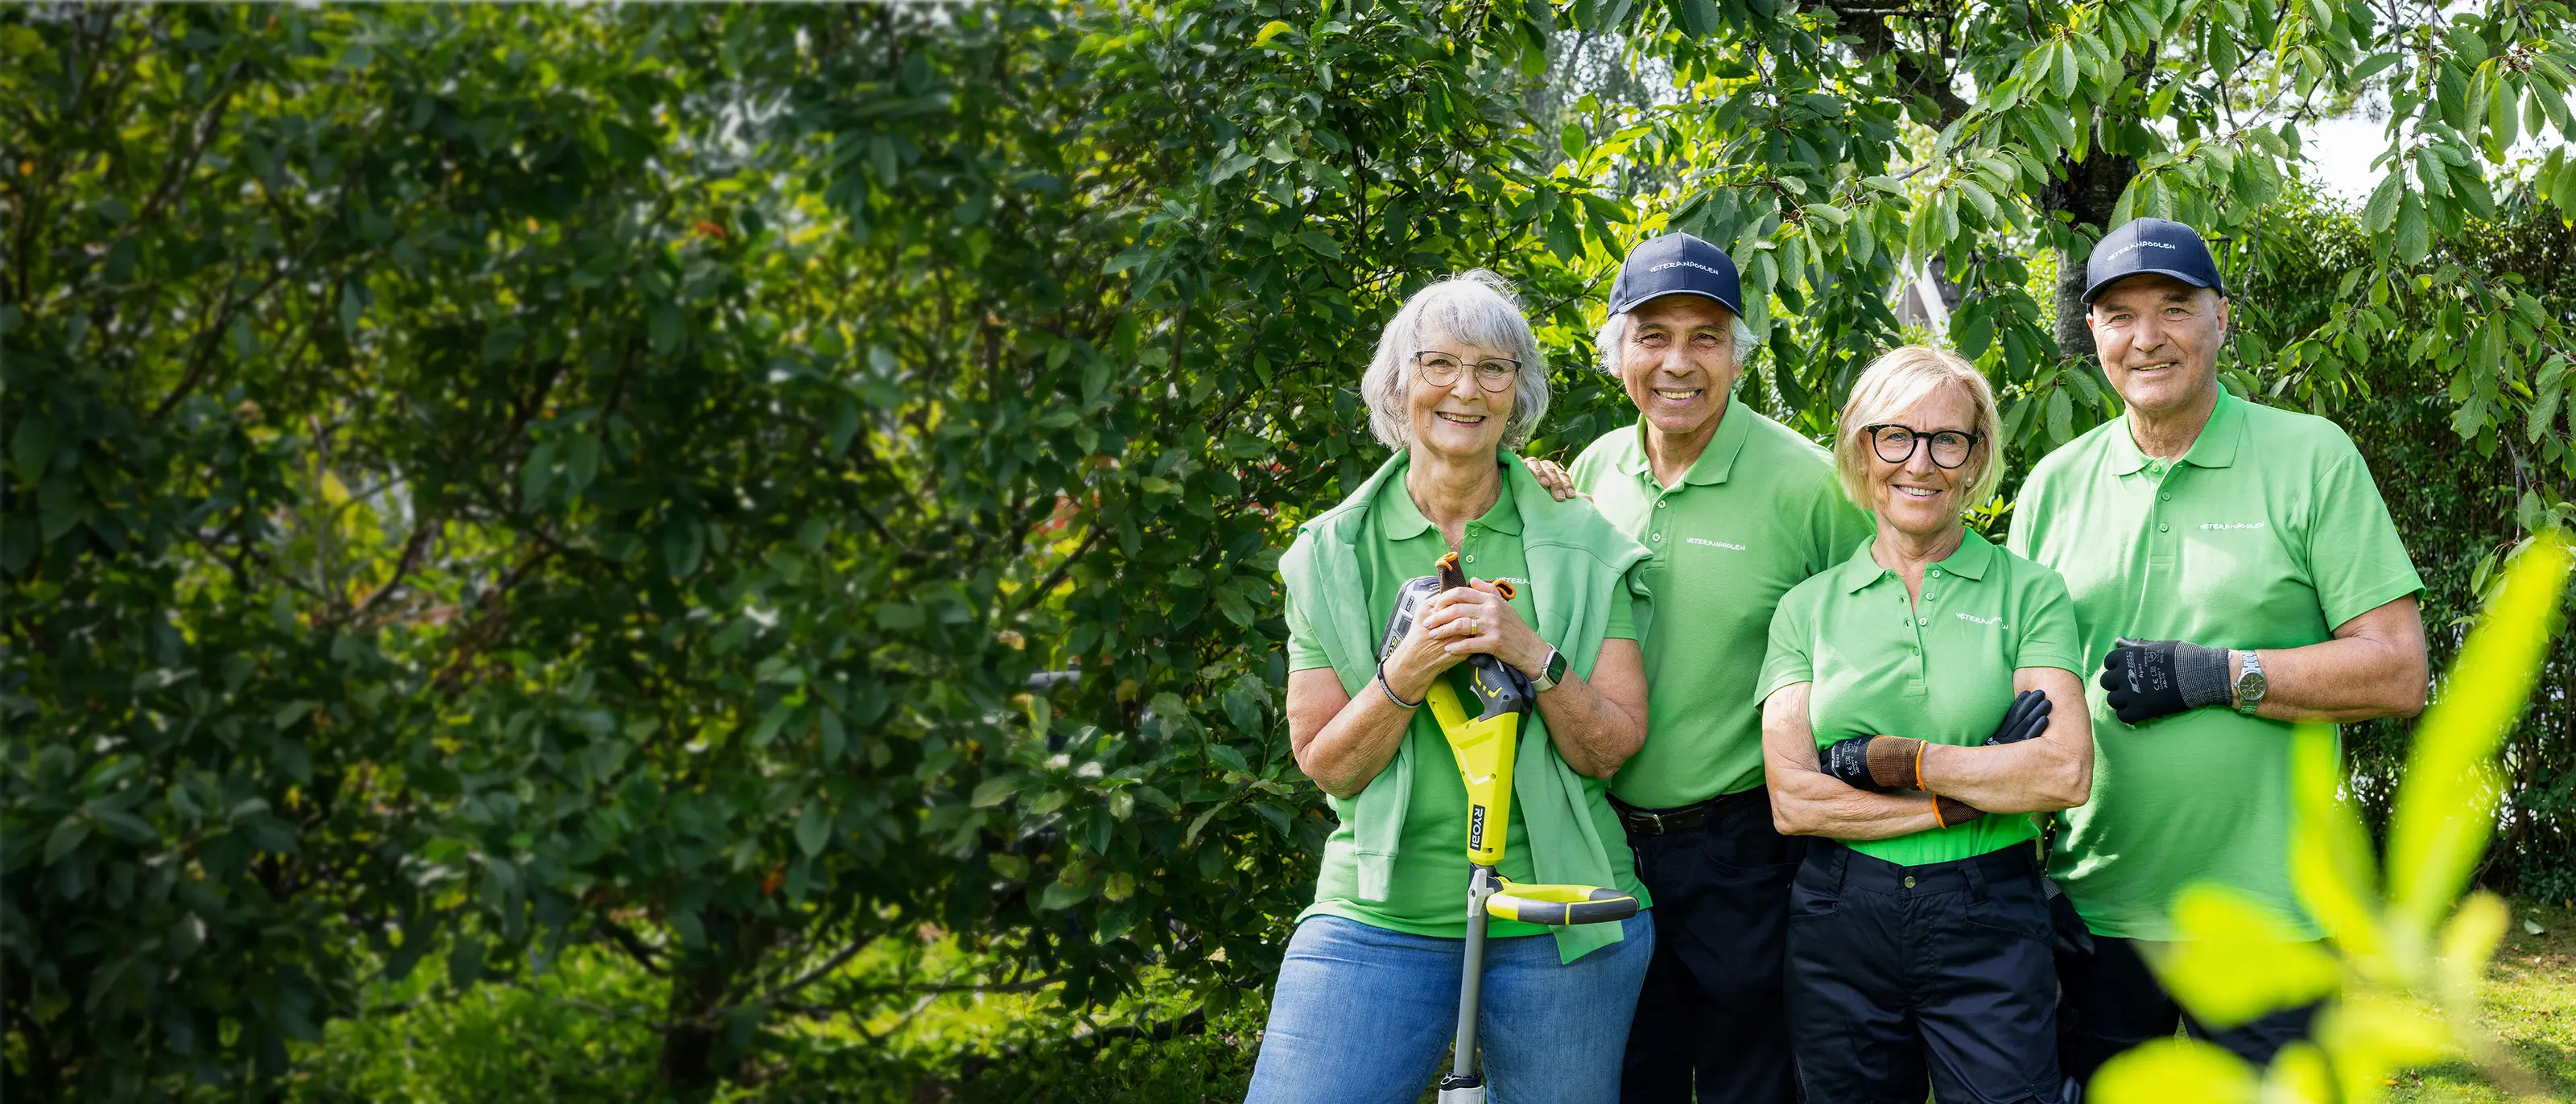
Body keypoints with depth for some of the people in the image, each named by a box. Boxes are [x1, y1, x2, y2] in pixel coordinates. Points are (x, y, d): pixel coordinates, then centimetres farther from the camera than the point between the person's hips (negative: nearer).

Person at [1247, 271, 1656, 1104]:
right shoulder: (1332, 553, 3)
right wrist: (1406, 673, -17)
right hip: (1378, 918, 0)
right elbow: (1325, 766, 0)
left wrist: (1534, 655, -18)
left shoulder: (1581, 545, 3)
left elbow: (1610, 749, -1)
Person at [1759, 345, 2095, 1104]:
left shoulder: (2028, 593, 2)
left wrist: (1896, 760, -11)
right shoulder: (1809, 608, 6)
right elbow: (1792, 800, -4)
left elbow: (2067, 774, -10)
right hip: (1840, 922, 2)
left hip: (1989, 926, -1)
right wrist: (1965, 799, -11)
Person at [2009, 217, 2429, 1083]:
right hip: (2093, 909, 3)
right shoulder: (2055, 483, 7)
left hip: (2264, 916, -3)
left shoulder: (2310, 457, -2)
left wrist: (2212, 674, -17)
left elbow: (2399, 675, -8)